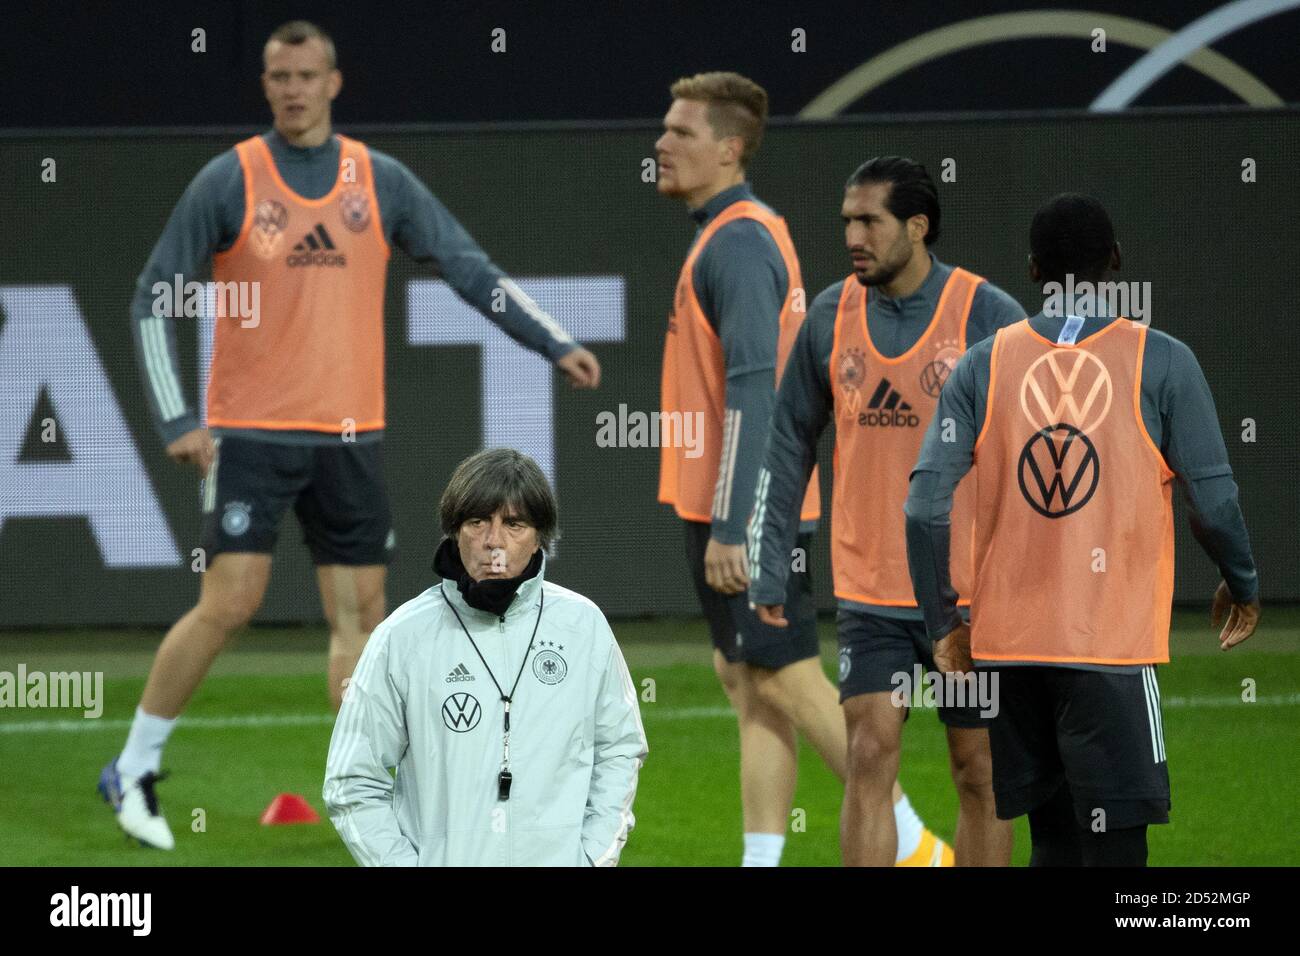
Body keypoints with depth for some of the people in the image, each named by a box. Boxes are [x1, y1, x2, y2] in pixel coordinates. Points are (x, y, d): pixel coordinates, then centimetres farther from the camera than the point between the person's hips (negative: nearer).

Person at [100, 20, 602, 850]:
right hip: (252, 432, -3)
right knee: (228, 603, -10)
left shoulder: (381, 181, 6)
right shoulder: (230, 181, -2)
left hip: (349, 435, 3)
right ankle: (135, 768, 3)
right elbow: (155, 299, -1)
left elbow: (472, 269, 9)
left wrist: (555, 345, -1)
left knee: (360, 613, 3)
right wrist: (176, 419, -9)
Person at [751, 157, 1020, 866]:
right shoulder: (830, 316, 3)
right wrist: (768, 574, 6)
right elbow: (787, 446, 11)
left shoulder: (989, 316, -8)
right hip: (868, 589, 2)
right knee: (870, 757, -8)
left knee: (980, 774, 6)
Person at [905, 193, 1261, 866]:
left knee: (1053, 841, 15)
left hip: (1010, 644, 4)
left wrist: (943, 624, 9)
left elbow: (926, 505, -3)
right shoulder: (1161, 363, -4)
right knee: (1114, 848, -5)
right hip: (1112, 643, -4)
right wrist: (1243, 586, 14)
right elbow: (1213, 501, -5)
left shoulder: (982, 367, 3)